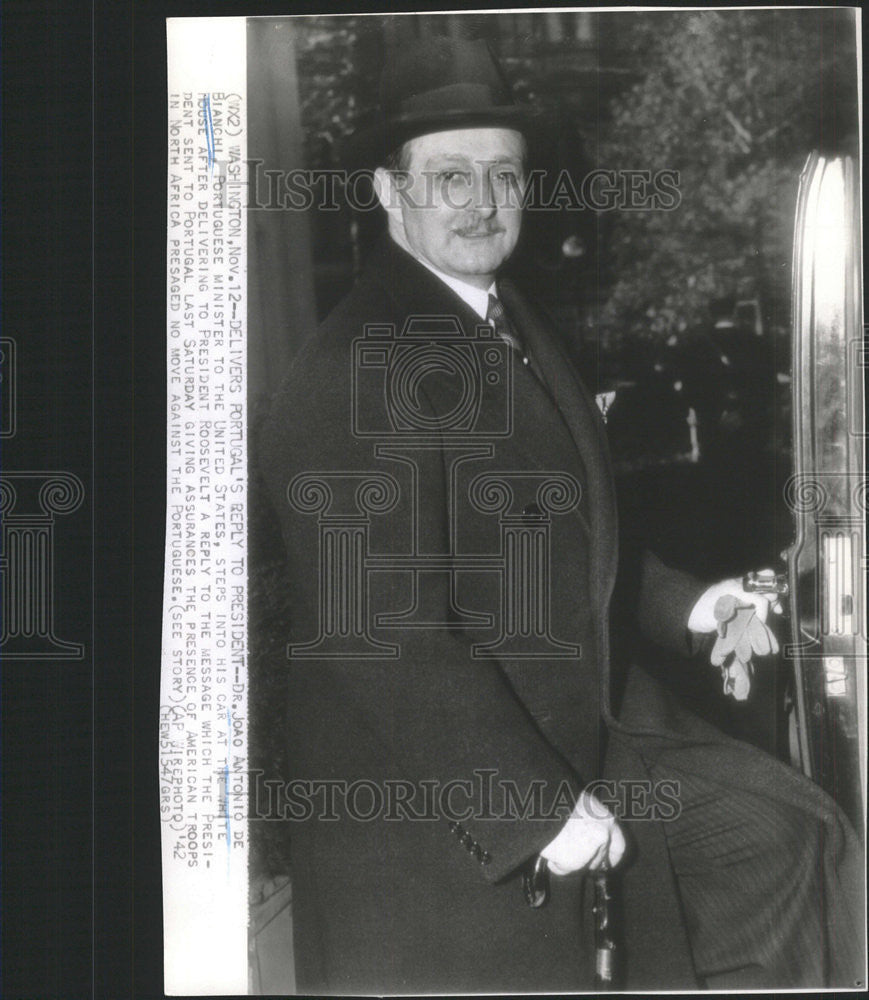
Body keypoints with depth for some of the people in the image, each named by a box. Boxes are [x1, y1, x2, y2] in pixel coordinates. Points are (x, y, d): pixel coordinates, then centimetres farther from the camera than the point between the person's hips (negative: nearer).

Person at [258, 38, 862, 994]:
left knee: (787, 838, 9)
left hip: (584, 731, 9)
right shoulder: (350, 377, -23)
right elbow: (386, 638, -26)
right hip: (437, 802, -9)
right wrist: (539, 807, -22)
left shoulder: (513, 319, 8)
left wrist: (681, 603, 7)